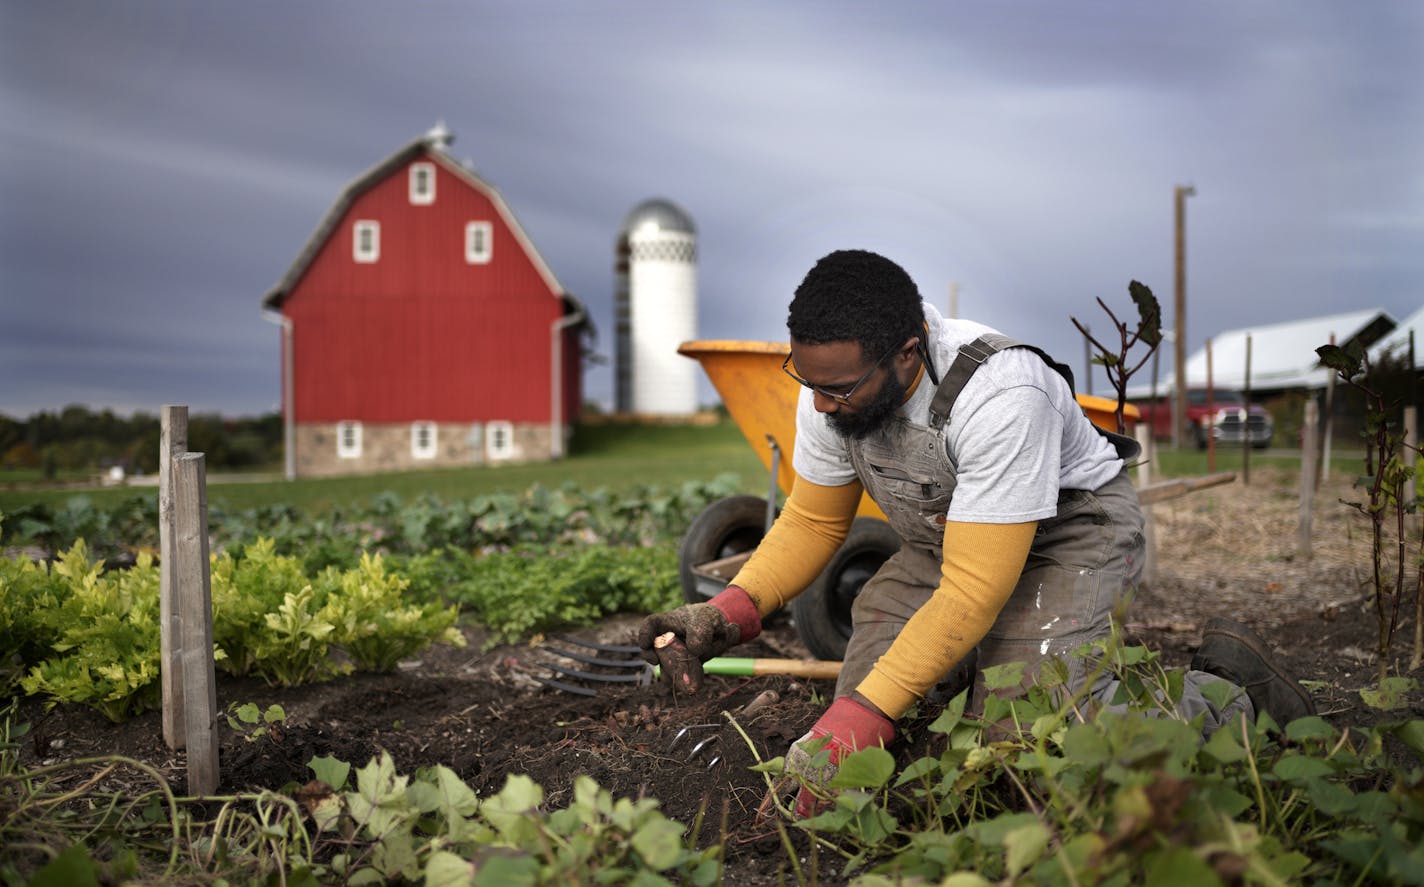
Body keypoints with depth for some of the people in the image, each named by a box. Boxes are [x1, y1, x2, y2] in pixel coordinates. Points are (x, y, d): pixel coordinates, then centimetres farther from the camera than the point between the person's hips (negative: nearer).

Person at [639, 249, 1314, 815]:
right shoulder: (831, 383, -17)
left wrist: (858, 720, -41)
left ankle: (1225, 689, 5)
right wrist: (725, 616, -22)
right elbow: (812, 520, -5)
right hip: (939, 541, 6)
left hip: (1068, 532, -6)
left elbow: (974, 590, -37)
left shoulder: (1001, 396, -38)